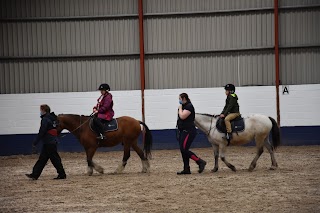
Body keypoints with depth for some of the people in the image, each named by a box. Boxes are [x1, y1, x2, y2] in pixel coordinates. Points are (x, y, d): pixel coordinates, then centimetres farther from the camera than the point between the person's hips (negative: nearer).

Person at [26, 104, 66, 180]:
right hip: (52, 141, 10)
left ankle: (62, 175, 3)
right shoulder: (53, 118, 13)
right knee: (42, 158, 10)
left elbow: (41, 132, -18)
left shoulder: (45, 119, -16)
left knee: (54, 158, -3)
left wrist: (35, 143, -13)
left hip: (49, 143, -10)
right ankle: (35, 174, 13)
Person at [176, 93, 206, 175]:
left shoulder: (189, 106, -13)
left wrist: (180, 108, -11)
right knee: (183, 150, 9)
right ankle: (186, 169, 13)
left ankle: (200, 162, -10)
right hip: (183, 131, 10)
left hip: (188, 132, -10)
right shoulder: (184, 106, 17)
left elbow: (182, 116, -25)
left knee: (184, 149, -15)